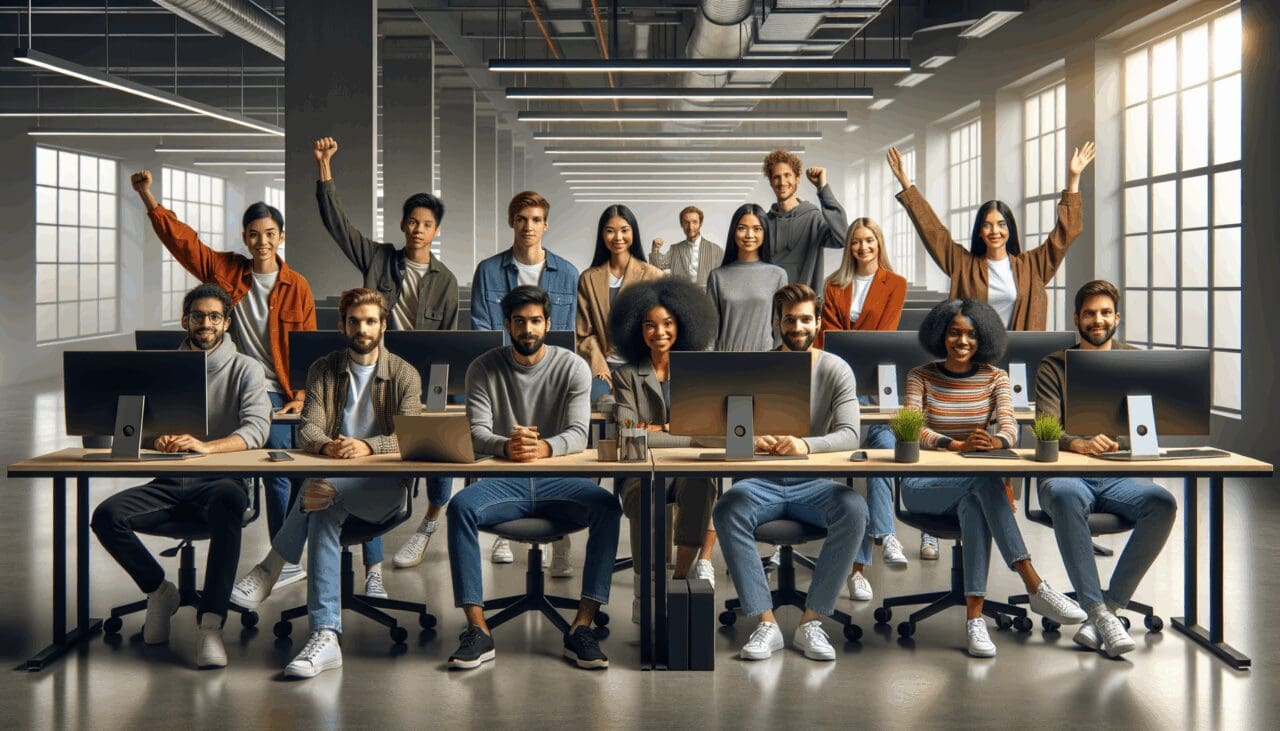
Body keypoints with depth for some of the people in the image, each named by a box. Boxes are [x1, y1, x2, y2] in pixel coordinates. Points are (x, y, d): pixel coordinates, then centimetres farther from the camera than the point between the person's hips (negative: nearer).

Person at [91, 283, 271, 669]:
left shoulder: (245, 369, 4)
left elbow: (257, 428, -10)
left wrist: (206, 445, -29)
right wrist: (157, 439, -15)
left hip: (220, 478, -4)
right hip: (169, 481, 4)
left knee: (229, 500, -40)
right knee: (106, 516, -23)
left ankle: (211, 623, -39)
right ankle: (159, 590, 4)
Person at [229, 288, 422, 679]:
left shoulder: (404, 375, 5)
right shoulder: (323, 370, 12)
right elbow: (307, 429, -1)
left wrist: (366, 447, -29)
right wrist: (326, 445, -26)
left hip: (384, 486, -2)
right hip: (332, 477, 2)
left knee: (324, 490, -34)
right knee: (325, 512, -33)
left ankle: (272, 566, -17)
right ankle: (325, 637, -39)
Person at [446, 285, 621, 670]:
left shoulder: (573, 367, 1)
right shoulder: (484, 368, 3)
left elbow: (578, 434, -10)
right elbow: (476, 432, -7)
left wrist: (545, 447, -34)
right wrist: (505, 445, -32)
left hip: (559, 480, 0)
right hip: (503, 481, 0)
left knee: (608, 506, -30)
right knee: (460, 506, -31)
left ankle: (582, 628, -27)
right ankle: (478, 631, -30)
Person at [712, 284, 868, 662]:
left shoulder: (836, 370, 0)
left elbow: (849, 434, -11)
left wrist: (806, 445, -33)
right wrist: (749, 439, -28)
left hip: (815, 484, -1)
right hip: (763, 482, 1)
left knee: (853, 508, -32)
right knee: (727, 510, -31)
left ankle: (811, 621, -22)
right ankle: (766, 622, -24)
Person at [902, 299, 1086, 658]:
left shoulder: (994, 378, 5)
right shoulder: (920, 376, 0)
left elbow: (1009, 427, -11)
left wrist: (993, 442, -36)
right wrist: (958, 446, -33)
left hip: (973, 489, 2)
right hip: (923, 484, -2)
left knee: (974, 504, -37)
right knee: (985, 478, -33)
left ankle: (974, 615, -37)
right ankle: (1035, 587, -39)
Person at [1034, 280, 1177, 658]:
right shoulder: (1054, 367, 7)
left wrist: (1113, 443, -19)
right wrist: (1077, 444, -29)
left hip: (1120, 477, 2)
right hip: (1068, 473, -2)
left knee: (1162, 504, -30)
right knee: (1064, 495, -38)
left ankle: (1108, 608, -24)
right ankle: (1099, 612, -36)